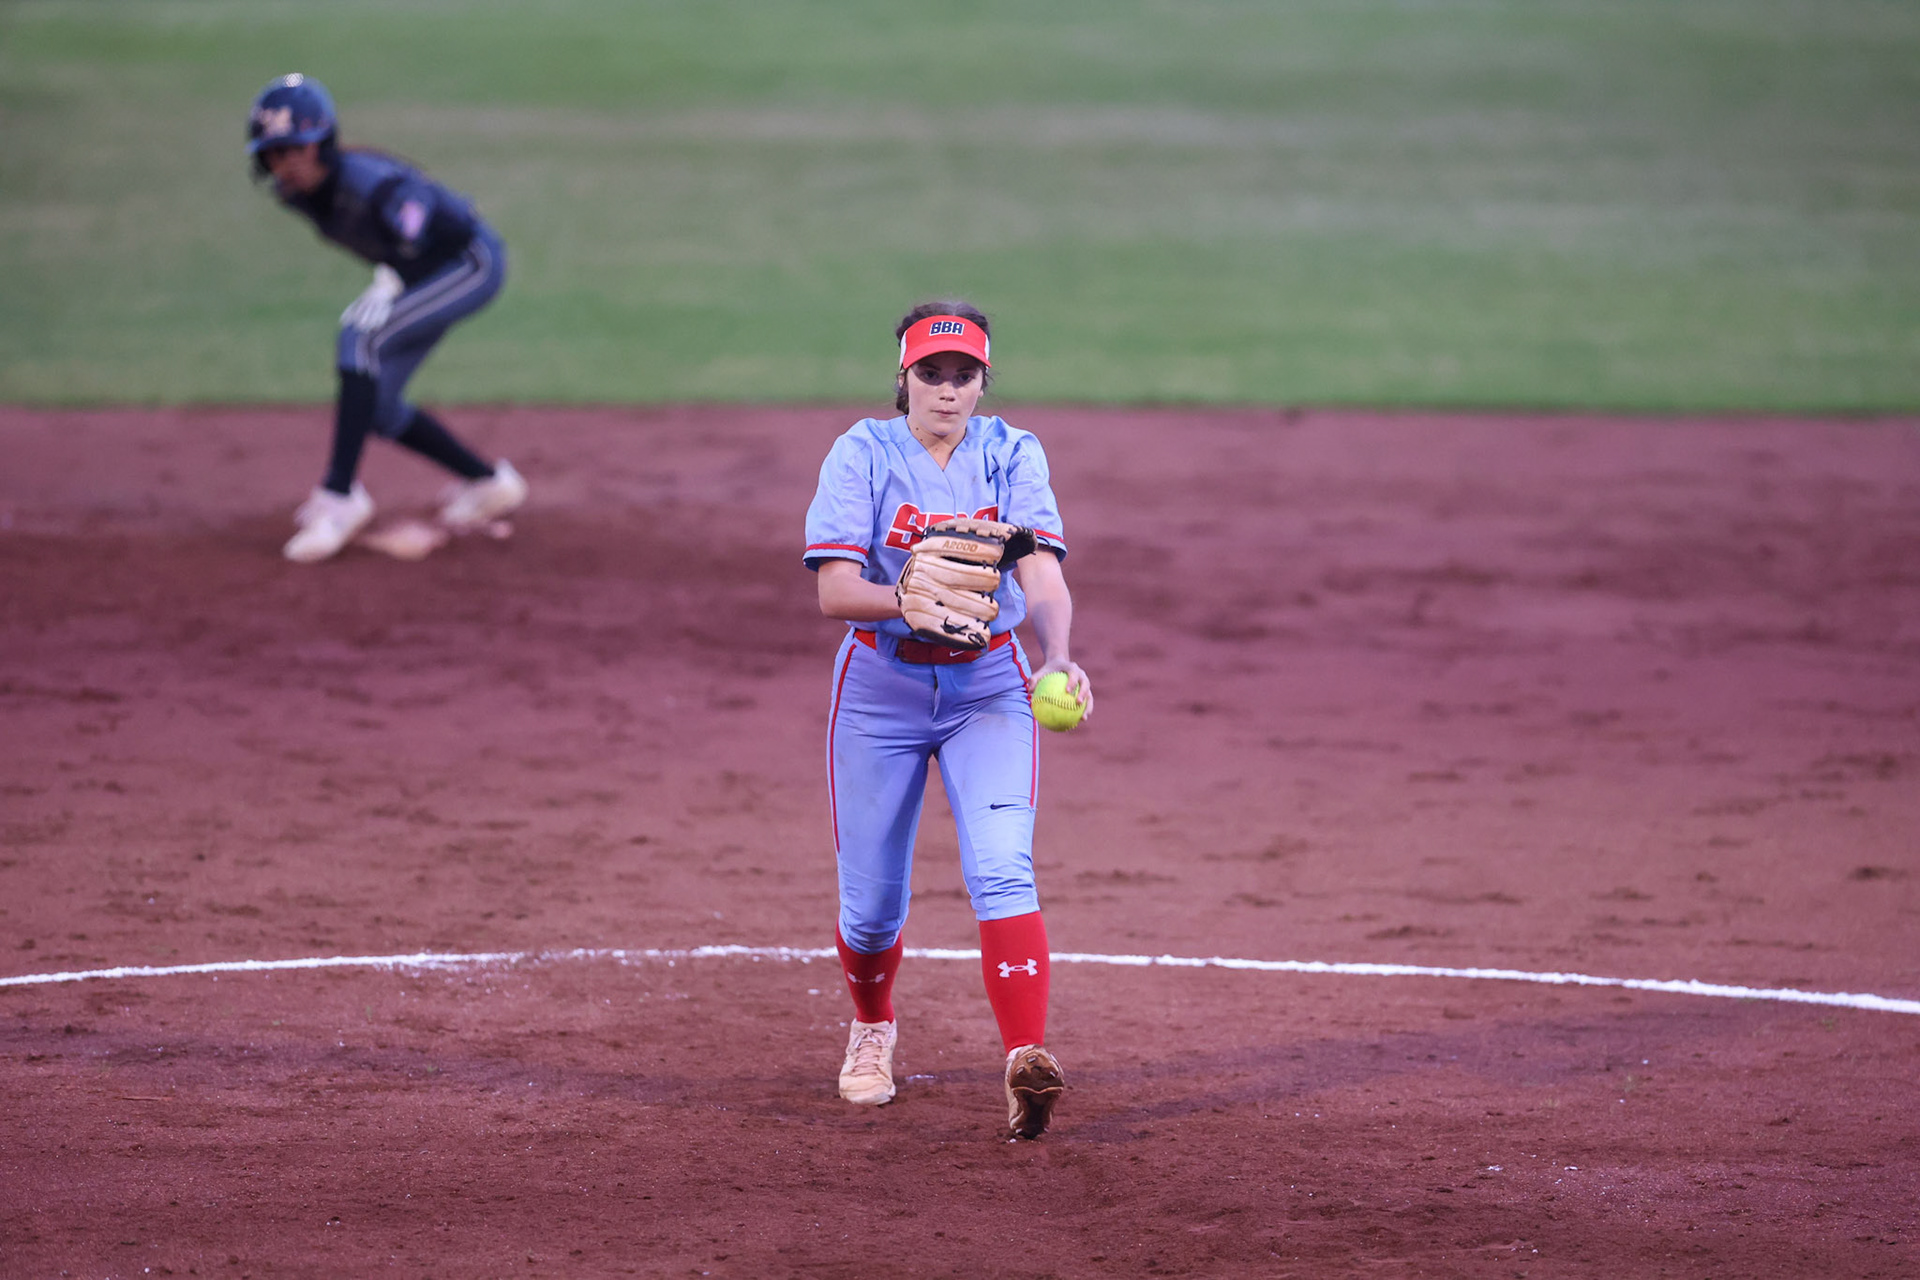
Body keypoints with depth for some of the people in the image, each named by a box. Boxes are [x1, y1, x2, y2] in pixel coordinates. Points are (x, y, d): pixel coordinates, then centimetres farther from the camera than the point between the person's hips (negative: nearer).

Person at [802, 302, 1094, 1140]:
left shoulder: (1013, 457, -4)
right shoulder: (863, 455, -8)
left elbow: (1044, 577, -16)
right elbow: (834, 591, -18)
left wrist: (1056, 658, -36)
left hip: (988, 684, 0)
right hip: (881, 685, 0)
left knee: (1001, 872, -19)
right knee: (872, 897, 6)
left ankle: (1027, 1062, -29)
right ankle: (872, 1029, 37)